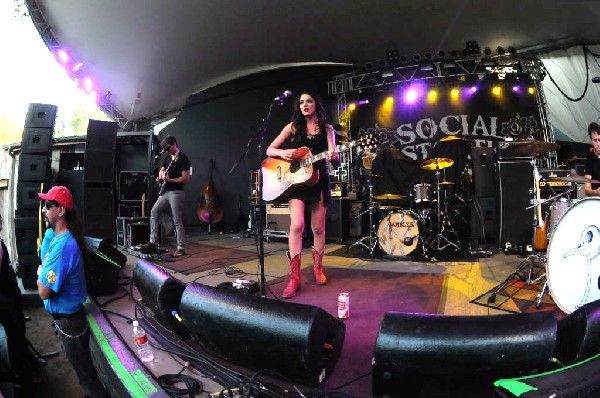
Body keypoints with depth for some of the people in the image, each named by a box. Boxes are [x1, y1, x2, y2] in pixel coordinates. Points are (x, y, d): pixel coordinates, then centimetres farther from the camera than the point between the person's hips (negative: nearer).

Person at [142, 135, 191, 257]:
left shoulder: (182, 158, -10)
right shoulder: (168, 158, 16)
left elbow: (186, 178, -16)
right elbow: (162, 170, 30)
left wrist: (169, 180, -21)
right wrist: (160, 177, 8)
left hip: (176, 193, -9)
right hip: (165, 192, 9)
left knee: (177, 221, -7)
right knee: (154, 212, 2)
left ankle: (181, 248, 1)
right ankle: (153, 243, 4)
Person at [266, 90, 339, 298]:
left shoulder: (327, 128, 7)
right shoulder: (293, 126, 5)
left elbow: (332, 152, -6)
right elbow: (269, 150, 4)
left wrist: (333, 155, -30)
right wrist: (282, 153, -17)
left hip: (319, 180, 1)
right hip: (295, 179, -1)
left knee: (318, 228, 6)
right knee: (297, 225, -16)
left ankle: (317, 268, 26)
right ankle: (294, 277, -11)